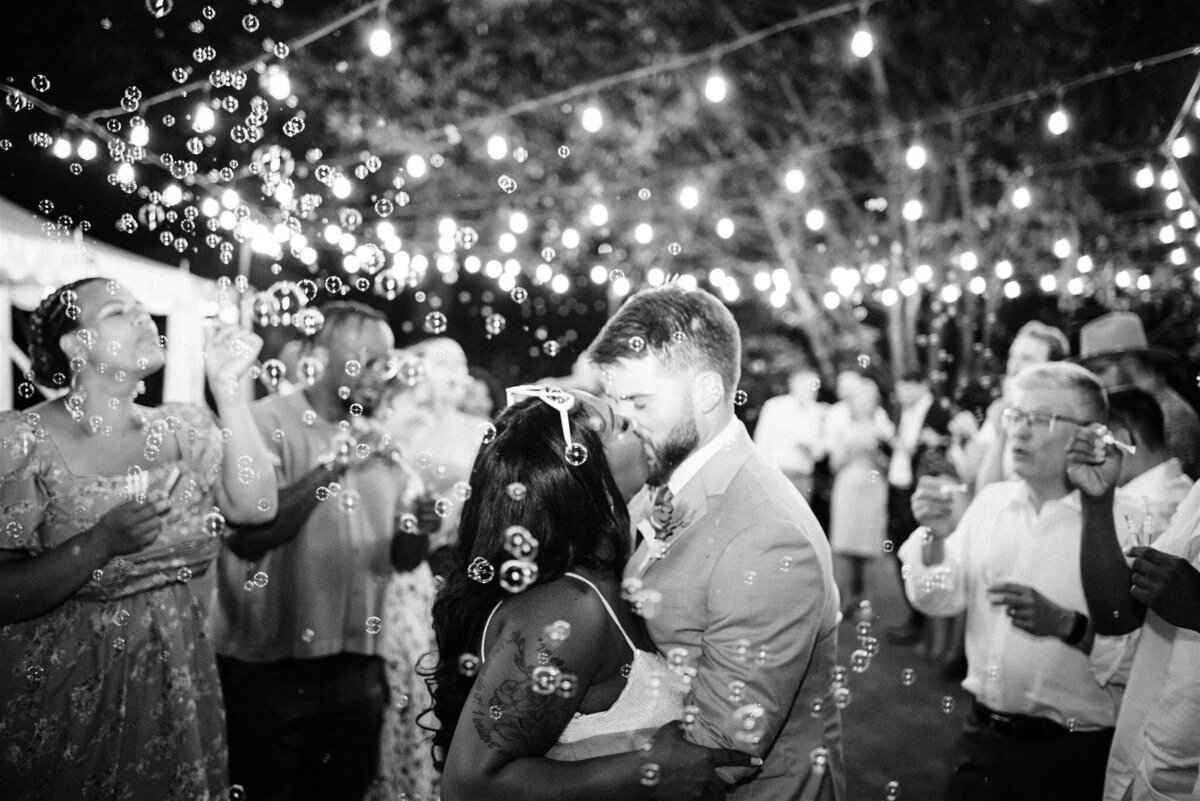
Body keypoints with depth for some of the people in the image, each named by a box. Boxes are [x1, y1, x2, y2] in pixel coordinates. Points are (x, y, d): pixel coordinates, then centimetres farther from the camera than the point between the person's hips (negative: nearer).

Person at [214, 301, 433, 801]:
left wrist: (421, 523, -10)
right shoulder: (268, 423, -9)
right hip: (268, 669, -5)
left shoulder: (378, 441, 9)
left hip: (358, 670, 6)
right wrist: (331, 469, -26)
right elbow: (245, 536, -23)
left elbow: (403, 556, 11)